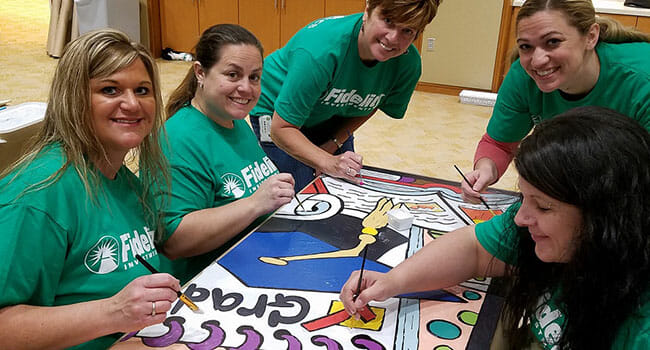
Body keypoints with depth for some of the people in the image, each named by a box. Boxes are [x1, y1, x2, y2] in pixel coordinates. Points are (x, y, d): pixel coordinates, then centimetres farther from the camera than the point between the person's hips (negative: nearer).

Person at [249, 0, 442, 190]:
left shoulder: (408, 64, -22)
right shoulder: (321, 49, -39)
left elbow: (368, 108, -1)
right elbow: (282, 129, -35)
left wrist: (334, 143, -12)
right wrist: (329, 162, -45)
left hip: (333, 119, 5)